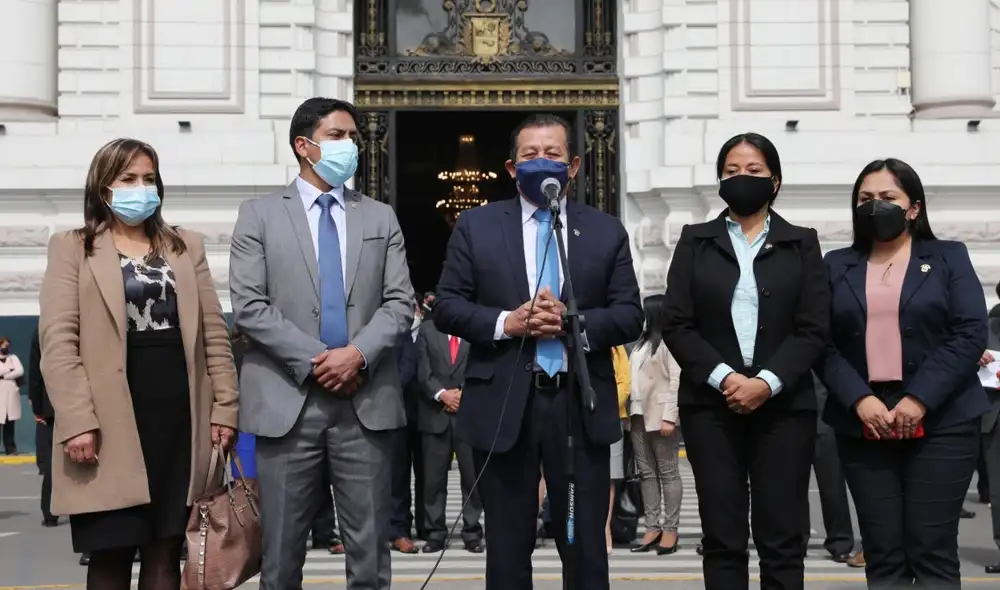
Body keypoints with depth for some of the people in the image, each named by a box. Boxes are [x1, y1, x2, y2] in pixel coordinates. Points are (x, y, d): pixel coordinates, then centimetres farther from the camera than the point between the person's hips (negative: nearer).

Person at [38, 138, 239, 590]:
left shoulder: (187, 246, 15)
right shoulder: (72, 249, 5)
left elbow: (213, 332, 12)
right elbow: (58, 341, -3)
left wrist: (225, 407, 4)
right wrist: (77, 421, -14)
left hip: (179, 416, 3)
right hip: (112, 421, -3)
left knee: (165, 553, 6)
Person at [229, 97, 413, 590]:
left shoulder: (381, 218, 14)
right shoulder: (259, 215, 6)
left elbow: (399, 303, 5)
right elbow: (248, 306, -4)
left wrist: (358, 353, -12)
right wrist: (313, 361, -11)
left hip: (366, 401, 2)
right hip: (287, 401, -2)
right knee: (282, 550, 6)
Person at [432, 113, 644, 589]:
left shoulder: (607, 231, 8)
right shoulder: (476, 225, 7)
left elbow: (630, 316, 4)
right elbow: (447, 308, 3)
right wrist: (507, 322, -13)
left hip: (581, 406, 1)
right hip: (503, 406, 0)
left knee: (586, 548, 7)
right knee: (507, 548, 8)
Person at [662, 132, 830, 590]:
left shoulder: (802, 244, 10)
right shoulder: (695, 242, 10)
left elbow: (814, 328, 0)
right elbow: (676, 324, 2)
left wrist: (767, 382, -14)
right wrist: (724, 377, -13)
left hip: (783, 405, 0)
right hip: (711, 404, 0)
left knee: (782, 538, -1)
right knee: (722, 538, 1)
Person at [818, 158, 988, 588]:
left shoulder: (949, 258, 8)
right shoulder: (837, 266, 12)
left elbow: (970, 334, -3)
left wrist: (920, 399, -14)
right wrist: (858, 399, -12)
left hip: (940, 423, -2)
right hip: (862, 424, 2)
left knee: (932, 551, -3)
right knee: (882, 553, 2)